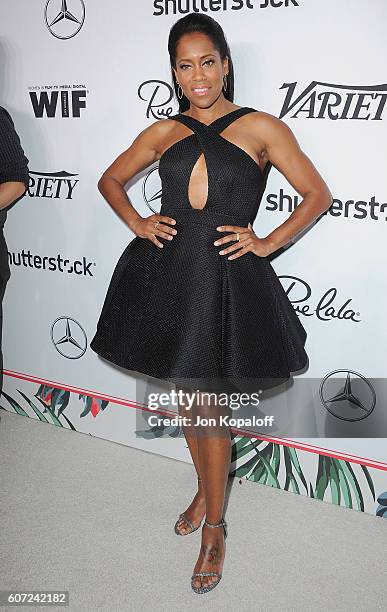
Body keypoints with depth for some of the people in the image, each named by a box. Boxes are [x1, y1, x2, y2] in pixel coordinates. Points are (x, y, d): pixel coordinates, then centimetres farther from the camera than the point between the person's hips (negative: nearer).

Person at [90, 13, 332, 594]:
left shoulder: (262, 127, 1)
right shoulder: (163, 132, 10)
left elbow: (317, 193, 4)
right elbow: (110, 179, 22)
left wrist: (266, 244, -4)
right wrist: (137, 223, 5)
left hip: (228, 276, -4)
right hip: (166, 271, 4)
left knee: (208, 403, 0)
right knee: (186, 395, 15)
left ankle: (214, 526, 20)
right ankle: (206, 488, 39)